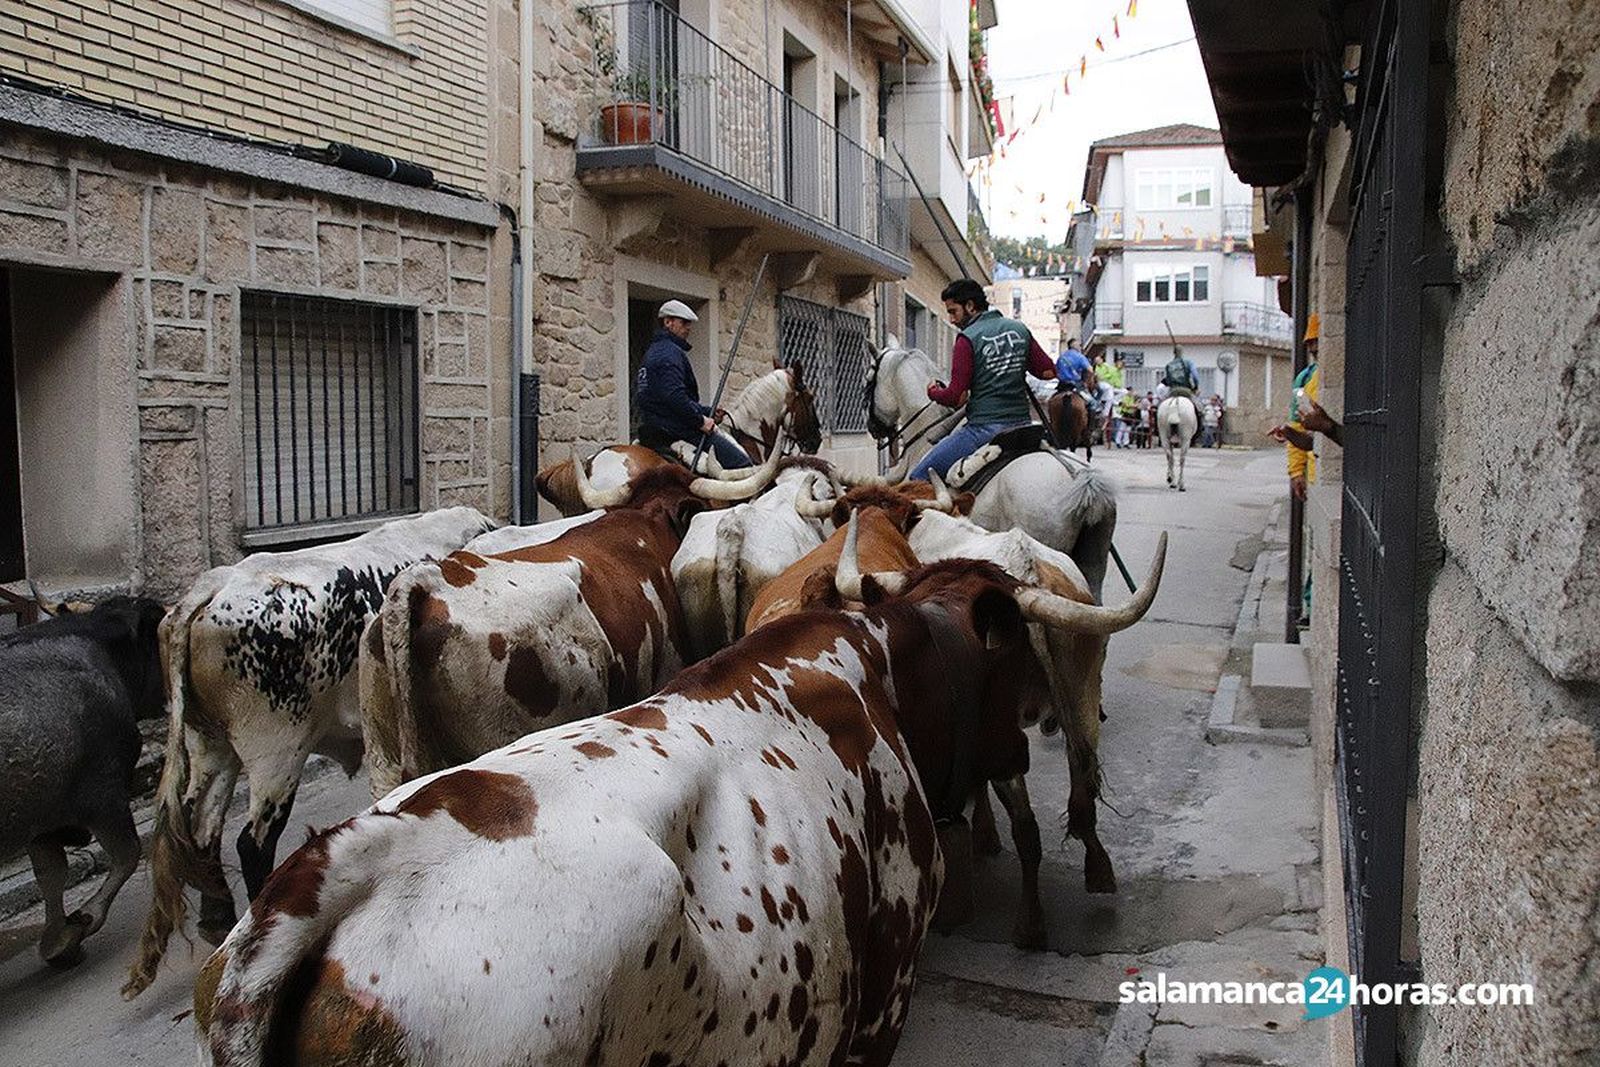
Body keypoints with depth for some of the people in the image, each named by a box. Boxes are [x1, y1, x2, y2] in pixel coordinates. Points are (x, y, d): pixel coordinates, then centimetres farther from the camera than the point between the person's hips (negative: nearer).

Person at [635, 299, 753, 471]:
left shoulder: (654, 351, 22)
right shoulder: (670, 352, -13)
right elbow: (674, 396, -27)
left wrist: (708, 412, 16)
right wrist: (701, 421, -18)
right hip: (675, 429, -11)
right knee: (740, 461, -11)